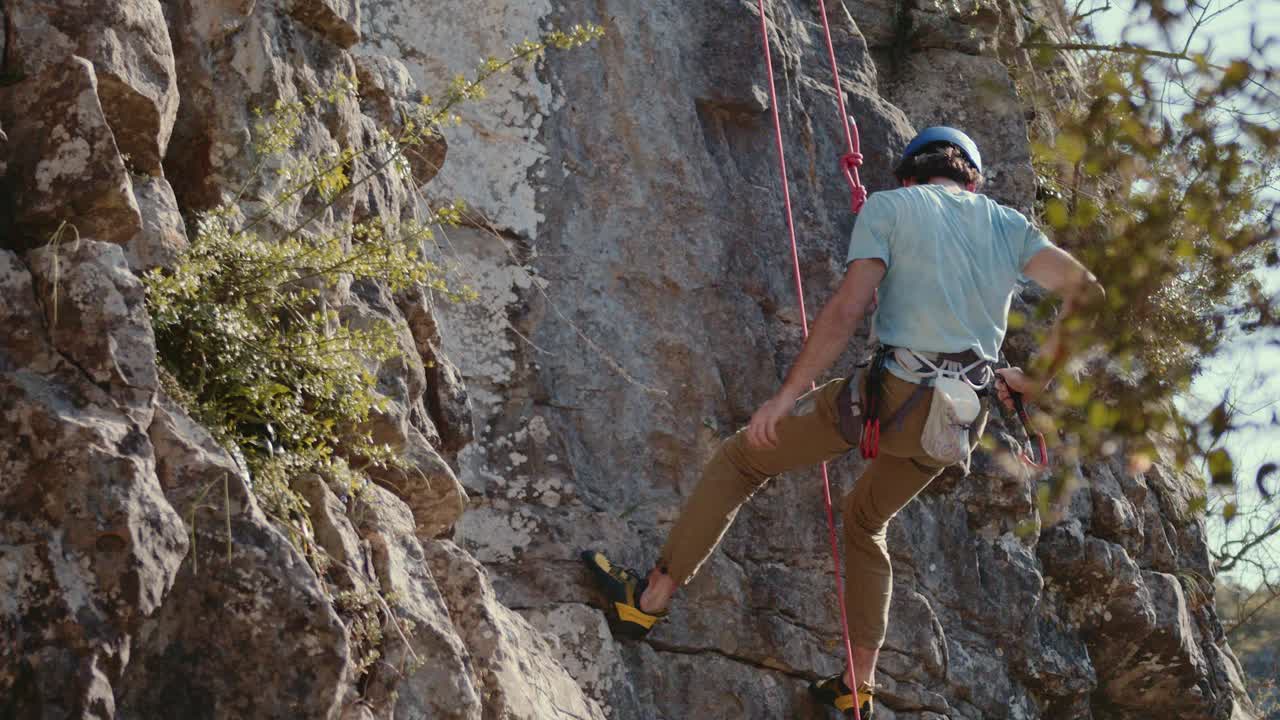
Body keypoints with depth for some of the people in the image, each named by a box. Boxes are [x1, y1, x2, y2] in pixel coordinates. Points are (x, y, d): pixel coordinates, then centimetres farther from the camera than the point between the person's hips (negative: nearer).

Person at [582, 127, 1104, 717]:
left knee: (740, 459, 13)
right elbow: (1086, 291, 6)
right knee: (865, 520, 30)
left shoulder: (889, 207, 4)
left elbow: (847, 309, -9)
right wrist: (1035, 380, 15)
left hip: (893, 395, -5)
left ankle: (649, 600, 13)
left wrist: (788, 395, -8)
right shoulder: (1007, 225, 16)